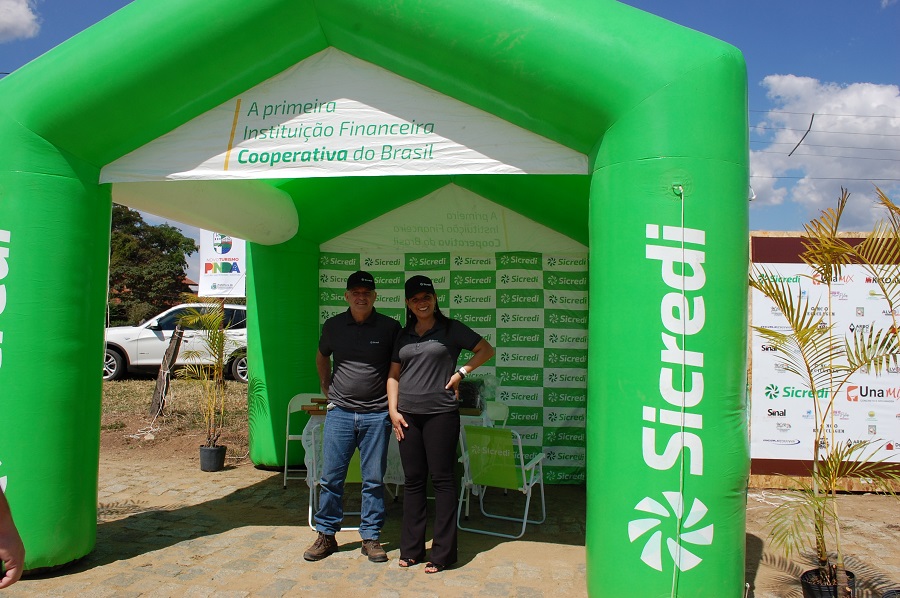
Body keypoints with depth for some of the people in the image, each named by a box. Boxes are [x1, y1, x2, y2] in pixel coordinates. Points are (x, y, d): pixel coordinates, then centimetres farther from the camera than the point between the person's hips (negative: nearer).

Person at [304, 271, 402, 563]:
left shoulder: (390, 327, -1)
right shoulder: (333, 326, 6)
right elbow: (322, 357, 24)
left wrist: (394, 399, 4)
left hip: (376, 415, -1)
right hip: (339, 413, 2)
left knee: (374, 479, 5)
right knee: (331, 476, 6)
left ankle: (371, 537, 18)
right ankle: (326, 535, 20)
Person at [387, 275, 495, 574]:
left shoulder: (451, 329, 2)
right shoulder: (403, 335, 13)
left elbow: (486, 349, 4)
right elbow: (393, 375, 14)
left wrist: (461, 373, -5)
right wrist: (393, 409, 3)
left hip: (441, 413, -4)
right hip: (408, 415, 4)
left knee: (442, 480, 0)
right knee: (413, 481, 10)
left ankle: (442, 553, 8)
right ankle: (411, 549, 20)